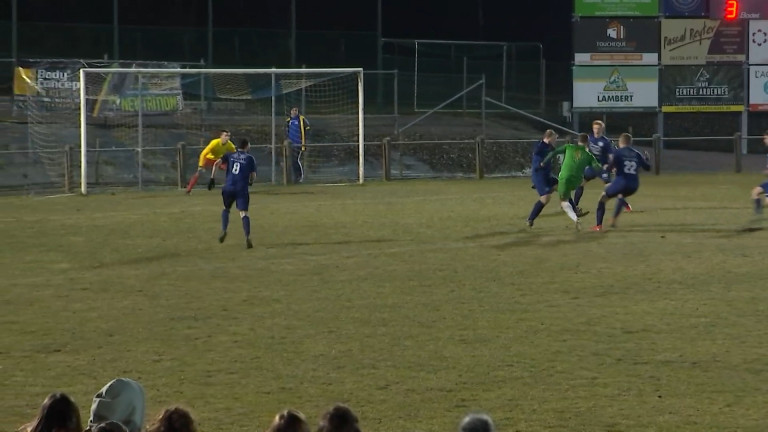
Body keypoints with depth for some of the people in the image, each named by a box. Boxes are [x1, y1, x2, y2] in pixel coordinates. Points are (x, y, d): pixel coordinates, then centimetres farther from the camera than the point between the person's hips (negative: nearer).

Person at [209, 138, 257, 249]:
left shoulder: (230, 155, 13)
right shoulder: (250, 159, 7)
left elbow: (216, 164, 0)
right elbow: (253, 175, 8)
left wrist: (212, 178, 2)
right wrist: (250, 182, 31)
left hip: (229, 188, 2)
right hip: (242, 189, -2)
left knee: (226, 208, 25)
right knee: (244, 213, -6)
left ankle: (224, 230, 7)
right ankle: (247, 237, -23)